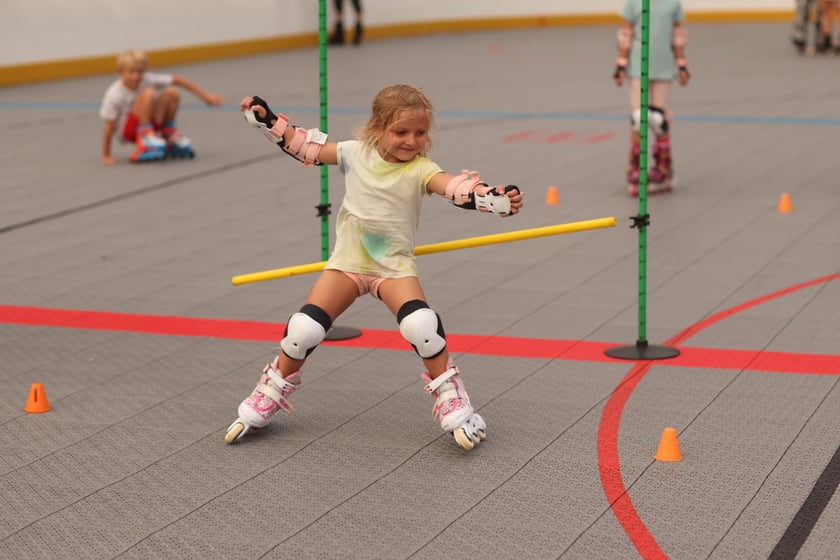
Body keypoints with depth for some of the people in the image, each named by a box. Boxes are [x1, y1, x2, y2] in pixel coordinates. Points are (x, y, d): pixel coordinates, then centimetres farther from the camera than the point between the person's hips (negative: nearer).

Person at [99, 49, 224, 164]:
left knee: (172, 92, -18)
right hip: (131, 130, -5)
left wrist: (205, 96, -4)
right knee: (148, 93, -30)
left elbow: (178, 80, -6)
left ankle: (169, 132, 2)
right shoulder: (114, 95, -21)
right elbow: (109, 127, -18)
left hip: (152, 122, 5)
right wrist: (106, 156, -17)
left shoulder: (148, 79, -12)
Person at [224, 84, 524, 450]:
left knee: (421, 326, -26)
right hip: (347, 261, 2)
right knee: (304, 330, -8)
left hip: (395, 265, -2)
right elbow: (305, 146, 9)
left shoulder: (420, 170, -13)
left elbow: (458, 188, -32)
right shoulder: (355, 153, -4)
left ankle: (451, 400, -6)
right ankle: (270, 395, 16)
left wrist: (496, 198, -50)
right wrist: (266, 119, 5)